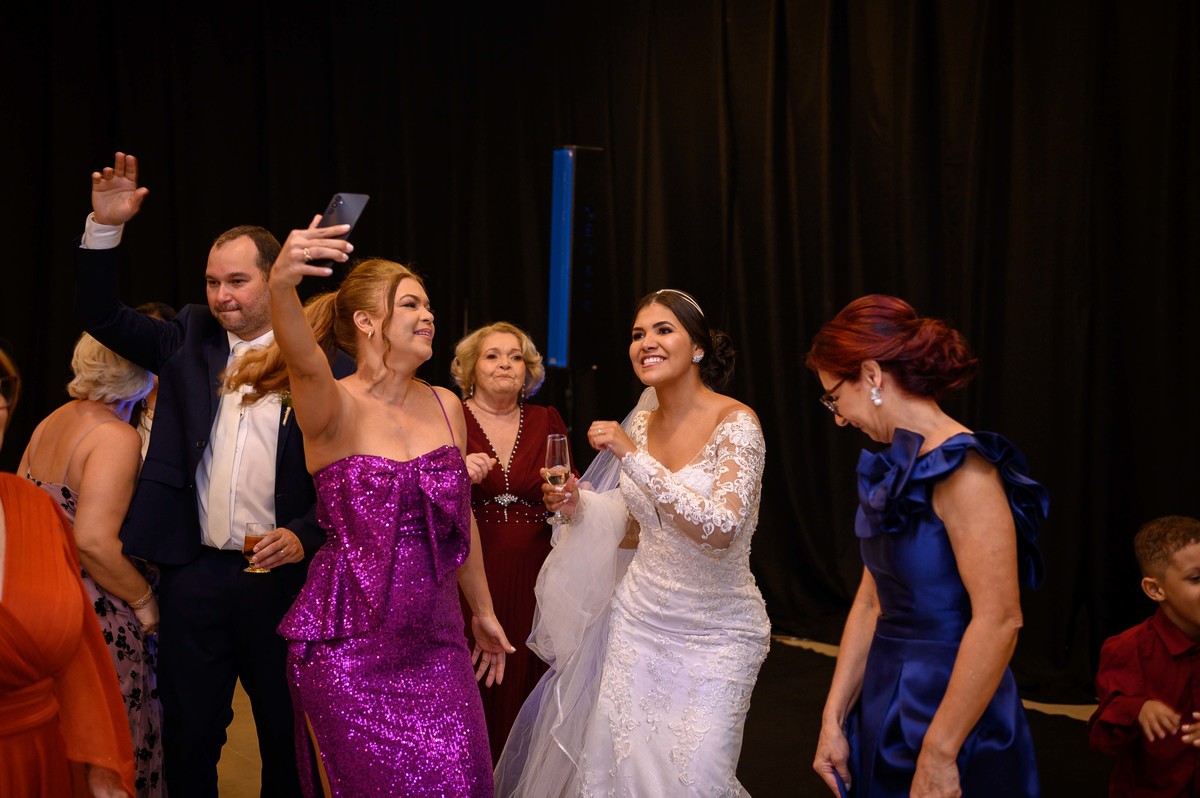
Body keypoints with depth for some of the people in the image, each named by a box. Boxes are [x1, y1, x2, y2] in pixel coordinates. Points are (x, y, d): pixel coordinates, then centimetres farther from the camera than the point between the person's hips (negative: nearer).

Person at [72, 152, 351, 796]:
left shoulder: (324, 363, -4)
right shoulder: (188, 342, 7)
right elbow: (100, 315, 5)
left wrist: (307, 535, -16)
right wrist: (105, 227, -6)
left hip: (282, 574, -2)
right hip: (193, 573, 3)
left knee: (287, 740, 13)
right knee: (188, 737, 13)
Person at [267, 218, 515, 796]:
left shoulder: (445, 406, 6)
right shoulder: (334, 407, -11)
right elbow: (303, 362, -35)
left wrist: (482, 612, 21)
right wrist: (281, 286, -56)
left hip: (436, 638, 5)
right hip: (350, 645, -5)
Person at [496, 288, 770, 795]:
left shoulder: (735, 423, -15)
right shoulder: (642, 425, 4)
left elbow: (721, 530, -28)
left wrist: (635, 458, -28)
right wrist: (580, 508, -3)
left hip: (713, 635, -5)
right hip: (639, 620, 5)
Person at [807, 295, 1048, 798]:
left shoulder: (961, 466, -18)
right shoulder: (895, 469, 7)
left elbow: (999, 620, -23)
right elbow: (872, 602, 7)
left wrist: (939, 755, -22)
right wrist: (833, 720, 3)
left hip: (950, 714, -8)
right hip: (884, 708, 8)